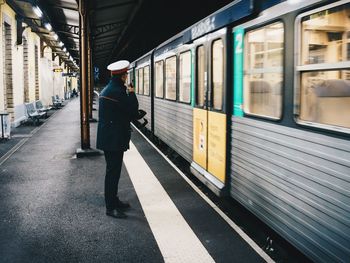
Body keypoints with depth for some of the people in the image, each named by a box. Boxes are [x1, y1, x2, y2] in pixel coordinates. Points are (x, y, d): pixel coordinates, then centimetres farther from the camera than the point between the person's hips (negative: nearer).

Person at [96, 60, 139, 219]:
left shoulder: (107, 90, 14)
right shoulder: (118, 92, -18)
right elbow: (133, 111, -14)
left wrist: (134, 115, 9)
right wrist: (131, 93, -3)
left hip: (108, 137, 10)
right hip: (114, 138, -10)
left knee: (113, 170, 18)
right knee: (113, 172, -4)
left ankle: (114, 201, 29)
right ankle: (111, 208, 4)